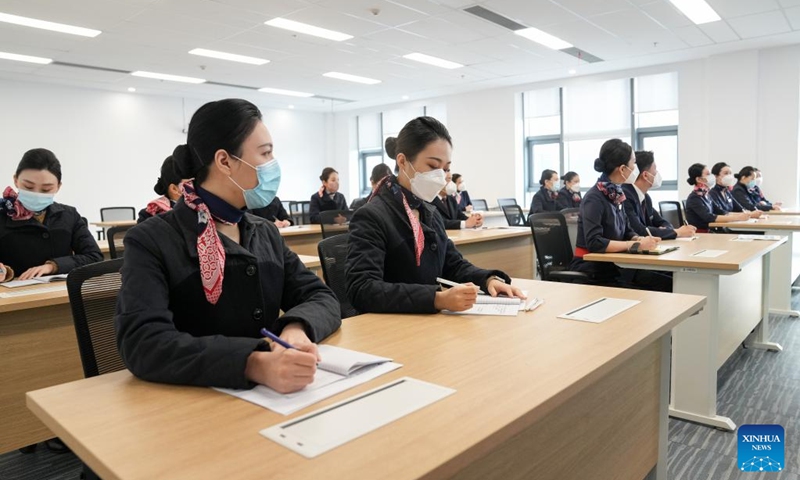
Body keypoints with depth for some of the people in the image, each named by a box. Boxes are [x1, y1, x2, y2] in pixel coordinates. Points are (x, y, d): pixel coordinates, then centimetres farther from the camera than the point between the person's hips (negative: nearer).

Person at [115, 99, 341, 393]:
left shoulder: (266, 233, 9)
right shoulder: (151, 241, -10)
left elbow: (322, 298, 4)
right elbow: (142, 343, -24)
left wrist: (297, 328, -19)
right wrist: (255, 365, -38)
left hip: (271, 397, 5)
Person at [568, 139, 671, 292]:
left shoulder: (617, 194, 6)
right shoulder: (594, 198, -17)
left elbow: (627, 232, 13)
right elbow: (595, 243, -27)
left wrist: (641, 239, -8)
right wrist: (636, 245, -25)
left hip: (614, 265, 8)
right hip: (592, 270, -8)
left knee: (668, 284, -4)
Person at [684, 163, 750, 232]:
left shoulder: (707, 195, 11)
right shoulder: (694, 198, -13)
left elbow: (719, 213, 10)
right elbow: (709, 218, -23)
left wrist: (740, 214, -3)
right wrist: (737, 218, -25)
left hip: (708, 232, 7)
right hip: (697, 234, -7)